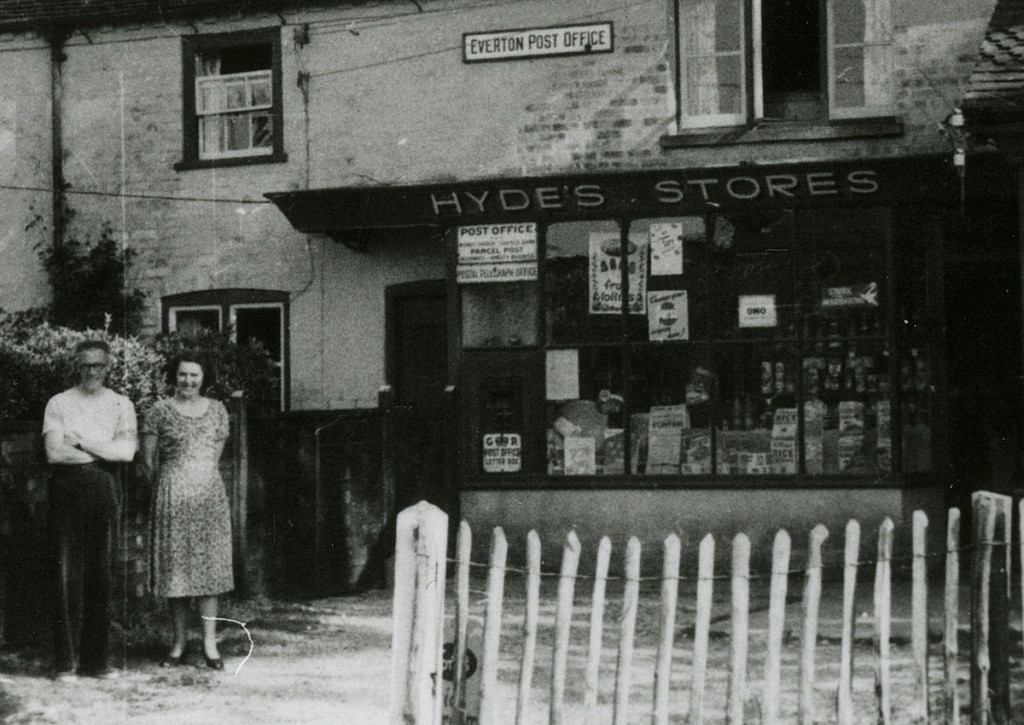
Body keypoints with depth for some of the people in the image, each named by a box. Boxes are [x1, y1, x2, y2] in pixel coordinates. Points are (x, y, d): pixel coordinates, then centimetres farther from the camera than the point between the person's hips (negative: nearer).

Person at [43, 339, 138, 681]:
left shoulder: (121, 405, 11)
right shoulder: (59, 403, 6)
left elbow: (127, 451, -4)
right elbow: (54, 452, -8)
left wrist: (81, 441, -7)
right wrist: (105, 451, -6)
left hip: (103, 489, 2)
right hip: (67, 488, -2)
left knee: (100, 573, 3)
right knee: (67, 573, -5)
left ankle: (95, 660, 10)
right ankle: (64, 662, -1)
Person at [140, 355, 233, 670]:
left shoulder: (217, 410, 9)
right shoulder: (160, 411, 0)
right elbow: (148, 459, 3)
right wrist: (165, 486, 9)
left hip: (209, 495, 2)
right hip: (172, 498, -2)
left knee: (209, 566, -1)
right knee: (175, 567, 1)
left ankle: (210, 644, 1)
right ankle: (179, 641, 10)